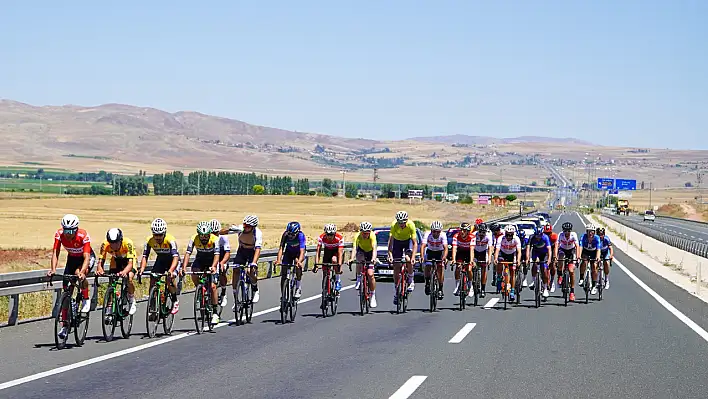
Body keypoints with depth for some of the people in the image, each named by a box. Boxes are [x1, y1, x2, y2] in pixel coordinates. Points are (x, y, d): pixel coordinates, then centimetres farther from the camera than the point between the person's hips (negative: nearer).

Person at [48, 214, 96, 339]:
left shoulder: (83, 236, -35)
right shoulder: (59, 234, -26)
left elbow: (86, 257, -41)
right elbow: (55, 253, -29)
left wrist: (82, 272, -59)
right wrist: (53, 269, -47)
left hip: (88, 257, -4)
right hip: (72, 258, 4)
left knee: (79, 274, -37)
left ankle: (86, 300, -10)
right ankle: (65, 326, 0)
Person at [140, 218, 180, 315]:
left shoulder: (170, 240, -33)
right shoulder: (149, 240, -21)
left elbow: (175, 257, -41)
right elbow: (144, 256, -20)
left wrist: (171, 270, -57)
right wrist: (142, 269, -38)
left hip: (172, 261, -4)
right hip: (160, 260, 4)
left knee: (170, 278, -28)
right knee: (152, 280, -15)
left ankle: (175, 301, -7)